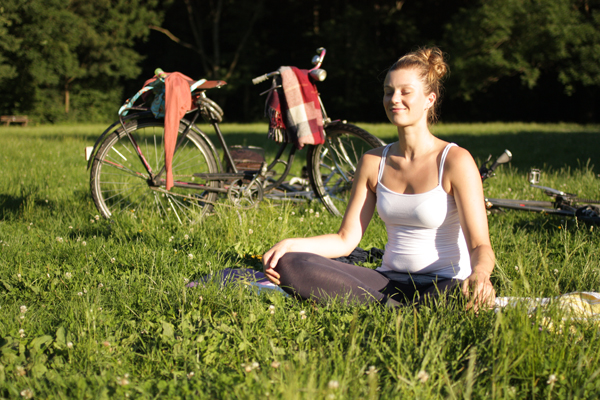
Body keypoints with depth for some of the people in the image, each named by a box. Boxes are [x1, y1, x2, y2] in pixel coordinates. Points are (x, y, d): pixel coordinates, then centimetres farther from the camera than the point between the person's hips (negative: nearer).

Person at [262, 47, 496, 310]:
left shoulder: (455, 160, -7)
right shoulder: (373, 162, 8)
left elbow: (480, 245, -13)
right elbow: (346, 239, 9)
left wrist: (480, 275, -37)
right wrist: (290, 244, -9)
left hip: (444, 286, -5)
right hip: (389, 282, 5)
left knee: (465, 297, -43)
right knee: (290, 263, -17)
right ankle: (391, 308, -20)